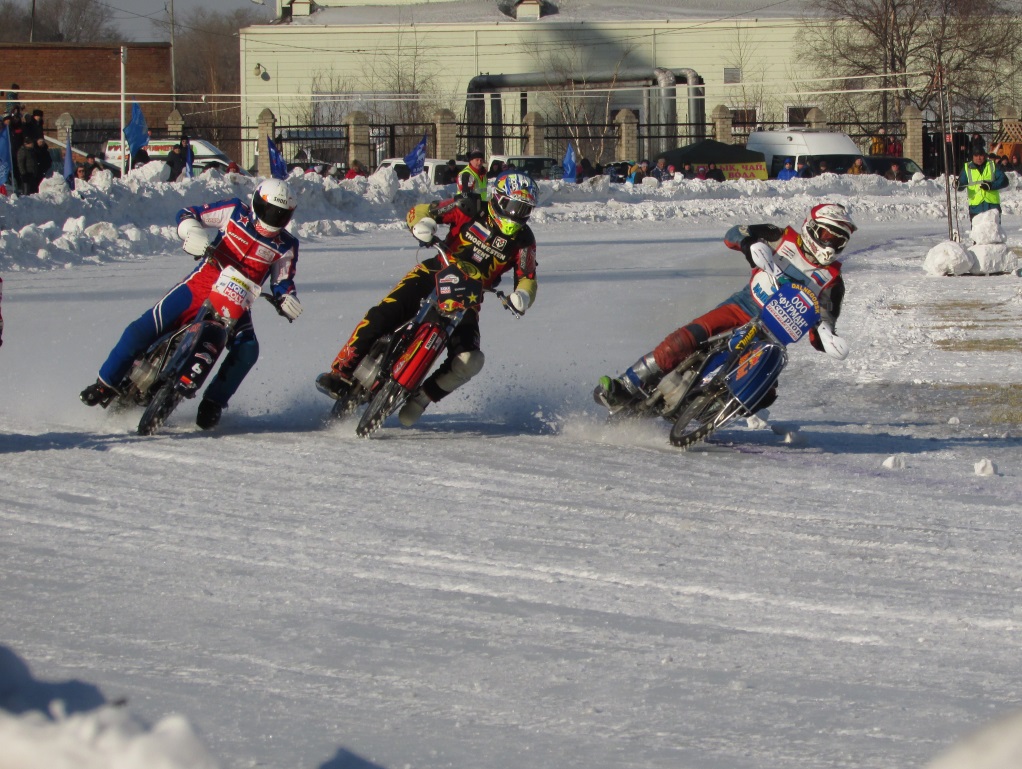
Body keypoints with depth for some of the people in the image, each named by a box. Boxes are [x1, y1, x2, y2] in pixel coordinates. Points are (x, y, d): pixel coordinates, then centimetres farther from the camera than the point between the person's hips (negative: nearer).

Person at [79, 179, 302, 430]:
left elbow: (283, 282, 8)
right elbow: (187, 215, 0)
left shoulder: (286, 247, -1)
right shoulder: (235, 212, -5)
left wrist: (286, 300, -15)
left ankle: (213, 404, -8)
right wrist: (193, 233, -22)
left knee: (247, 350, -26)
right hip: (200, 285, -1)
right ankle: (106, 384, 5)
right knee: (142, 330, -12)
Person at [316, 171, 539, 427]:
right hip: (436, 274, -1)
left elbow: (527, 278, -2)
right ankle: (342, 372, -19)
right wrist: (422, 223, -25)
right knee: (382, 315, -23)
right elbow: (420, 211, -1)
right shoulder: (470, 210, -5)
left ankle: (422, 397, 1)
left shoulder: (523, 239, -1)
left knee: (469, 361, -20)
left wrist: (522, 296, -27)